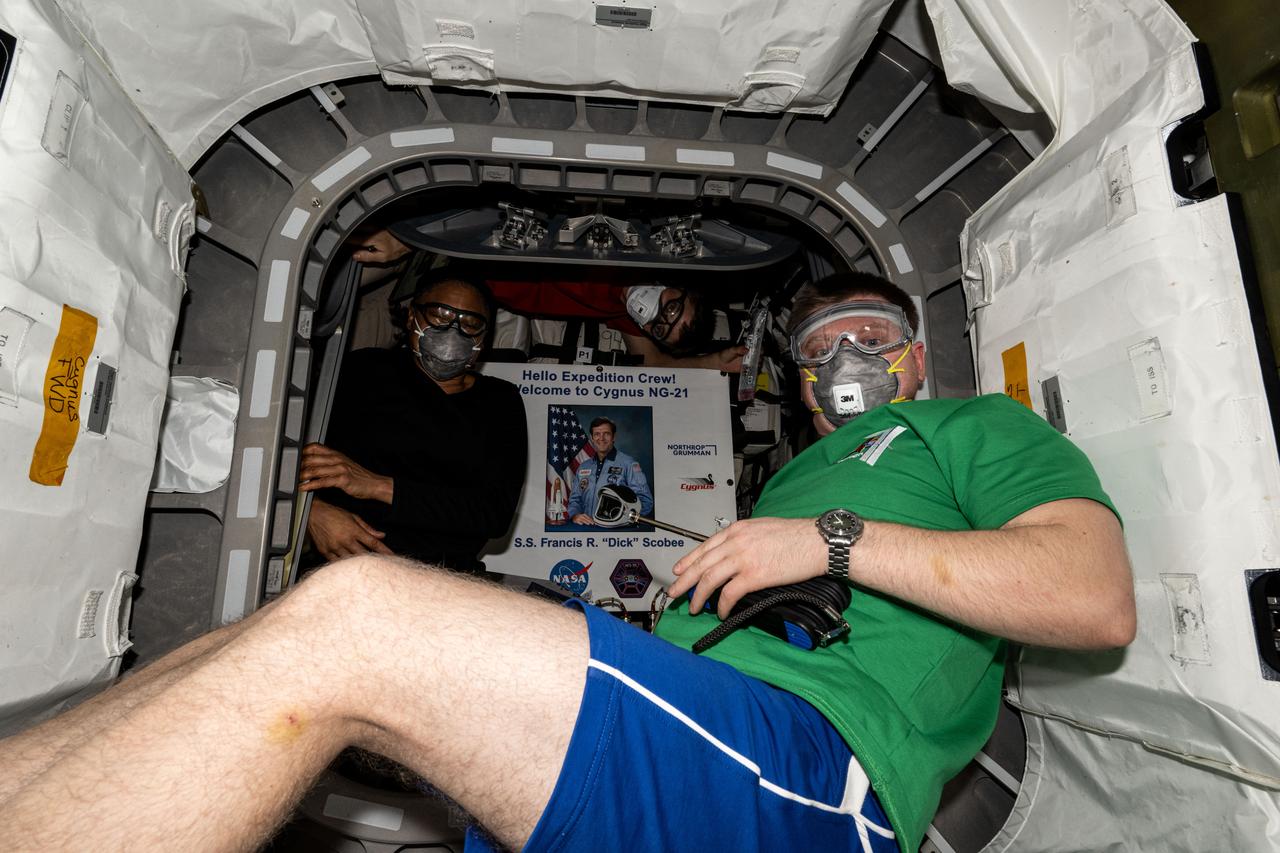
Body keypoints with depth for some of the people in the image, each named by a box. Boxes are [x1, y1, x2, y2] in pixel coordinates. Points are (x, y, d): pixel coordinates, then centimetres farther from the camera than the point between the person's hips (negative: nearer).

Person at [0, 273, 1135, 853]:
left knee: (343, 619, -26)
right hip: (690, 727, 7)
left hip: (805, 760, -7)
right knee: (244, 662, 1)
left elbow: (1100, 597, -1)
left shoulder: (974, 424, 18)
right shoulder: (796, 477, 35)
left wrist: (837, 540, -7)